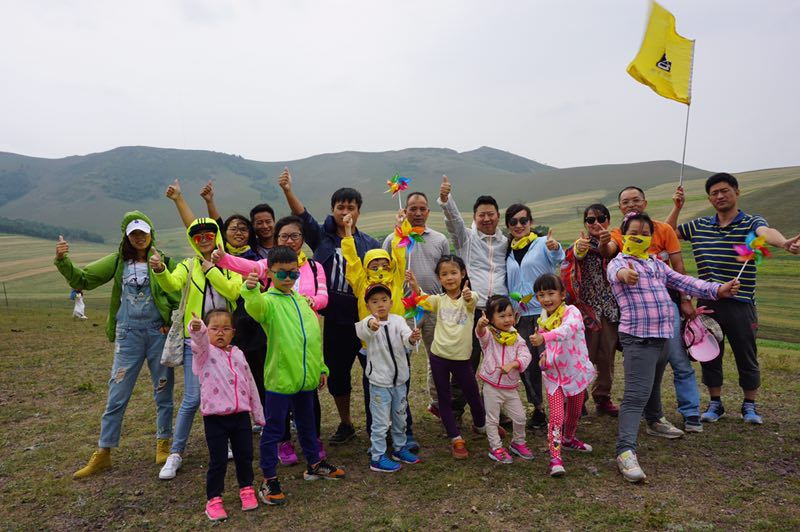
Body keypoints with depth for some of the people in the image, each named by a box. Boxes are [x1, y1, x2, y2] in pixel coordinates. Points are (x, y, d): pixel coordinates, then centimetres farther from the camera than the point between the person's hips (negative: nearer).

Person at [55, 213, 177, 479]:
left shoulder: (164, 262, -3)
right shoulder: (117, 261, 4)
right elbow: (82, 279, 1)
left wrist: (172, 324, -10)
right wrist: (62, 261, -15)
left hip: (158, 333, -2)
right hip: (128, 335, 2)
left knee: (163, 391, 9)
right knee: (116, 395, 7)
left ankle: (163, 445, 25)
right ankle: (102, 454, 18)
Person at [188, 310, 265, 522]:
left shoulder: (238, 354, 9)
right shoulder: (204, 352, -4)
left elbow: (250, 384, 14)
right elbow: (199, 341, -31)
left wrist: (259, 414, 16)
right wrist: (196, 328, -56)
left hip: (241, 414, 4)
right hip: (215, 417, -4)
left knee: (245, 455, 12)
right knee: (218, 460, 2)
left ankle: (246, 490, 32)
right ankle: (214, 499, 20)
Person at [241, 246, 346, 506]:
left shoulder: (301, 299, 8)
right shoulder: (268, 301, -12)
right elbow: (255, 307, -38)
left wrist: (321, 367, 17)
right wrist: (250, 290, -60)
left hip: (306, 378, 7)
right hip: (280, 378, -6)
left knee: (307, 424, 23)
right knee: (273, 430, 5)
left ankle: (315, 464, 41)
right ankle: (269, 480, 19)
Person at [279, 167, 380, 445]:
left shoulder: (370, 243, 0)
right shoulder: (322, 236, 4)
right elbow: (303, 217, -12)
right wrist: (288, 191, -27)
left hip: (365, 319, -2)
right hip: (334, 320, 3)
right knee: (336, 375, 15)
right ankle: (346, 424, 35)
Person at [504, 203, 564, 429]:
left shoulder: (542, 243, -2)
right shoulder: (508, 252, 13)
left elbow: (557, 259, -25)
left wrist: (555, 248, -46)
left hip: (545, 311, -5)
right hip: (520, 315, 5)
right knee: (527, 364, 8)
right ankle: (539, 409, 22)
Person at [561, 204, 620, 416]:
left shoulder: (612, 244, 5)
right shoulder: (581, 243, 1)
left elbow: (607, 252, -20)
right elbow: (577, 254, -24)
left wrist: (604, 242, -46)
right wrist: (579, 248, -50)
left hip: (610, 307, 3)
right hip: (586, 306, -3)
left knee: (607, 355, 10)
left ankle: (603, 398, 24)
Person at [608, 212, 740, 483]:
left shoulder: (656, 264, 18)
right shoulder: (619, 262, -7)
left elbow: (684, 282, 14)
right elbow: (615, 272, -32)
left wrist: (718, 289, 1)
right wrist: (624, 273, -57)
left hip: (663, 334, 8)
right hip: (638, 336, -7)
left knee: (653, 383, 27)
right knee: (636, 395, -16)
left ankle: (655, 419, 52)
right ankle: (626, 451, -19)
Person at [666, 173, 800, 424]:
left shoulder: (751, 223, -4)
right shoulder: (699, 226, 8)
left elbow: (766, 232, -27)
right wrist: (677, 207, 4)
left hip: (740, 303, -3)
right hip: (706, 303, 3)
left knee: (746, 356, 8)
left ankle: (749, 405, 27)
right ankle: (715, 403, 27)